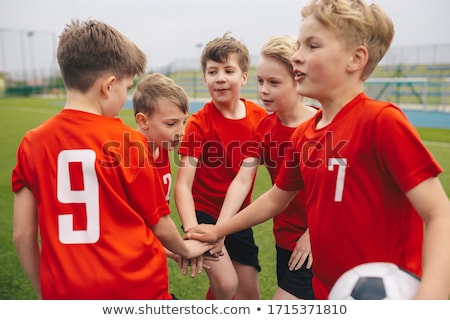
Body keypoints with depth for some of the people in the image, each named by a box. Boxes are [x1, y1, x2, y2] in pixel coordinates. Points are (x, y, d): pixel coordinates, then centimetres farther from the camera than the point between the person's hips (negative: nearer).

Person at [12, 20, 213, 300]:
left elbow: (22, 235, -2)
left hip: (65, 293, 4)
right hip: (135, 288, -3)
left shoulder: (32, 143, -5)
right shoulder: (129, 142, -15)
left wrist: (45, 292, 12)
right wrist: (186, 249, 14)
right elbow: (159, 224, -5)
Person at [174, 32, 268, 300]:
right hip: (203, 211, -3)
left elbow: (244, 176, -16)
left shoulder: (260, 117, -8)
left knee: (250, 293, 9)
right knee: (226, 284, -17)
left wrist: (220, 229, -25)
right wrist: (192, 232, -36)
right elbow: (183, 185, -20)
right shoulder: (199, 123, -14)